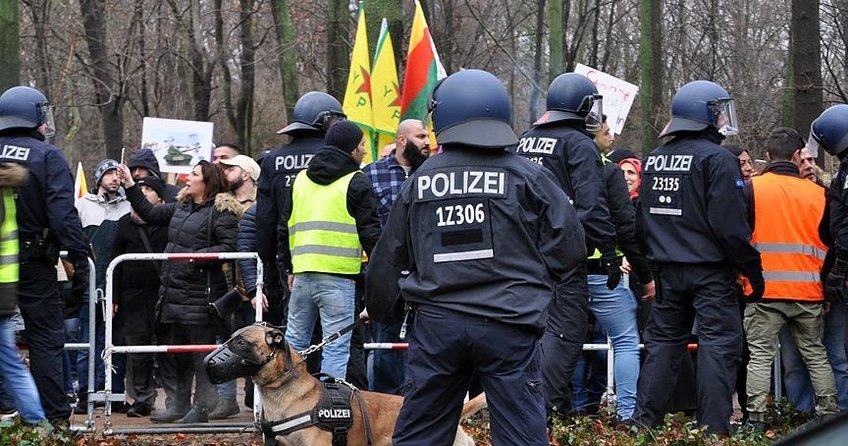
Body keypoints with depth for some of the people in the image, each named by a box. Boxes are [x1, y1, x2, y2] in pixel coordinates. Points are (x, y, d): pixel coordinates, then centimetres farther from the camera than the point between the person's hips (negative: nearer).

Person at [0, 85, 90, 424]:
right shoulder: (48, 156, -8)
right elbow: (63, 214, -15)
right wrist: (79, 258, -12)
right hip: (33, 263, -4)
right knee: (45, 338, 2)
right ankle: (55, 417, 0)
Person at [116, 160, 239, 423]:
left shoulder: (221, 211, -9)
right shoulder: (181, 207, 17)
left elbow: (229, 248, -16)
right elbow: (150, 214, 23)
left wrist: (196, 256, -21)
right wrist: (130, 185, 19)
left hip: (201, 294, -9)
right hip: (173, 291, 9)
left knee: (202, 351, -1)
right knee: (172, 352, 14)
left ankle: (201, 409, 6)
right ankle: (177, 406, 23)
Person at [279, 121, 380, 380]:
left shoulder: (301, 179, 17)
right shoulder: (356, 183, -2)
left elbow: (285, 229, 21)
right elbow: (370, 233, -5)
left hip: (302, 273, 6)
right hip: (338, 276, -6)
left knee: (294, 342, 15)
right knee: (337, 348, -4)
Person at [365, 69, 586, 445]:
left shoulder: (418, 182, 7)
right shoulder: (527, 176, -2)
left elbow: (388, 258, 14)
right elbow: (569, 245, -4)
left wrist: (383, 312, 31)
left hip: (436, 323, 3)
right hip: (509, 324, -3)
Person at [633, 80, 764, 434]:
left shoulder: (653, 159, 10)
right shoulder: (717, 159, -13)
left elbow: (641, 220, 15)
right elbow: (730, 225, -17)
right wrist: (753, 269, -10)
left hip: (667, 269, 7)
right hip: (710, 269, -7)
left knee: (663, 340, 14)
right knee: (718, 345, -2)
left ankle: (645, 419, 15)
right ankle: (714, 428, -4)